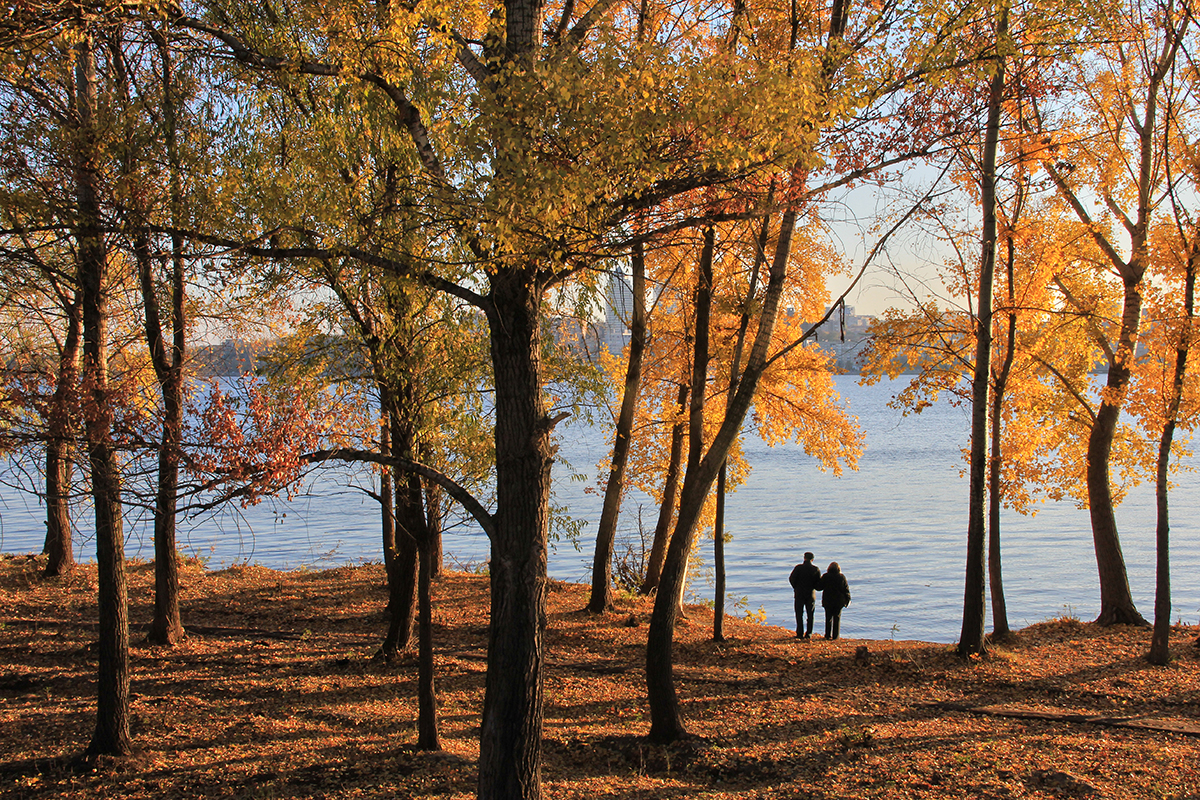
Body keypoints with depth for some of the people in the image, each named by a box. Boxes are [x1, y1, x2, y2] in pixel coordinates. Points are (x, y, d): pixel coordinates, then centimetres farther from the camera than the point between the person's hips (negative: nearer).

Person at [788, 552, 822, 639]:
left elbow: (791, 579, -7)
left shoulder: (798, 567, -8)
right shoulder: (816, 569, -4)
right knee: (810, 614, 9)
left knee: (799, 614, 5)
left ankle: (800, 633, 2)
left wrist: (796, 588, 7)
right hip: (811, 594, 1)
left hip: (799, 594, -1)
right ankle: (809, 634, 8)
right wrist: (813, 587, 11)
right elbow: (819, 583, -4)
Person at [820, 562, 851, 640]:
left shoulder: (825, 576, -4)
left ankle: (828, 635, 10)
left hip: (827, 601, 0)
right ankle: (835, 636, 5)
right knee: (837, 618, 6)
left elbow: (820, 587, 0)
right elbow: (846, 589, 0)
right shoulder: (842, 577, -3)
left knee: (828, 618, 10)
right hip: (839, 601, 0)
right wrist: (848, 599, 9)